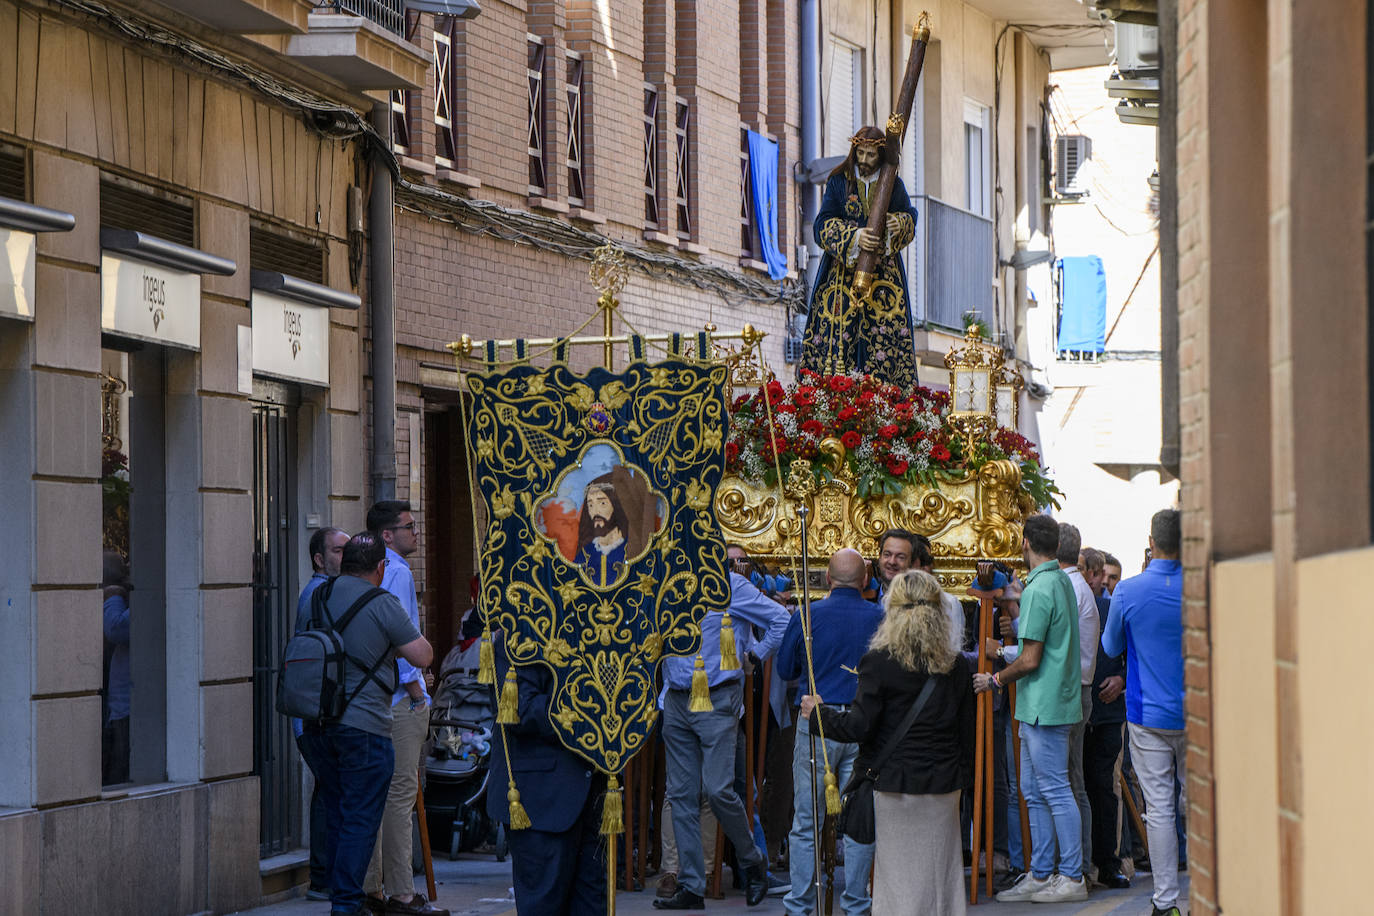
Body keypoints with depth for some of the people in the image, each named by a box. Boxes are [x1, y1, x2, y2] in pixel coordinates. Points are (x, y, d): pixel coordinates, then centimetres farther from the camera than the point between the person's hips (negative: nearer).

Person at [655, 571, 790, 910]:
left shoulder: (728, 585, -7)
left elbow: (781, 619, -7)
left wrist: (755, 656, -1)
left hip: (717, 700, -6)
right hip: (676, 701, 6)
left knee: (717, 790, -13)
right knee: (680, 794, 4)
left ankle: (752, 862, 11)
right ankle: (691, 887, 8)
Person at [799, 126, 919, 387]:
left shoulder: (894, 185, 10)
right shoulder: (839, 181, 5)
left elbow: (911, 219, 9)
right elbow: (822, 225, -3)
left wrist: (899, 224, -16)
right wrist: (854, 237, -20)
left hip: (883, 275, 1)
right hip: (844, 275, -1)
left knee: (885, 334, -9)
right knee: (840, 335, -11)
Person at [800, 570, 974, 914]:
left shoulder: (878, 663, -11)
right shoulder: (956, 665, 2)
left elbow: (859, 727, -12)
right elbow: (966, 731, 7)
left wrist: (818, 713, 3)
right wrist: (963, 779, 18)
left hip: (895, 785, -4)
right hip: (943, 784, 4)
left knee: (899, 875, 3)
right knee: (941, 872, 11)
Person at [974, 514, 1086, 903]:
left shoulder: (1038, 590, -18)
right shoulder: (1062, 582, 12)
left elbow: (1029, 660, -19)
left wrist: (994, 681, -4)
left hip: (1044, 706, -10)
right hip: (1038, 708, 10)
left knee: (1056, 791, -4)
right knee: (1034, 791, 14)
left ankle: (1072, 877, 0)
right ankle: (1040, 875, 18)